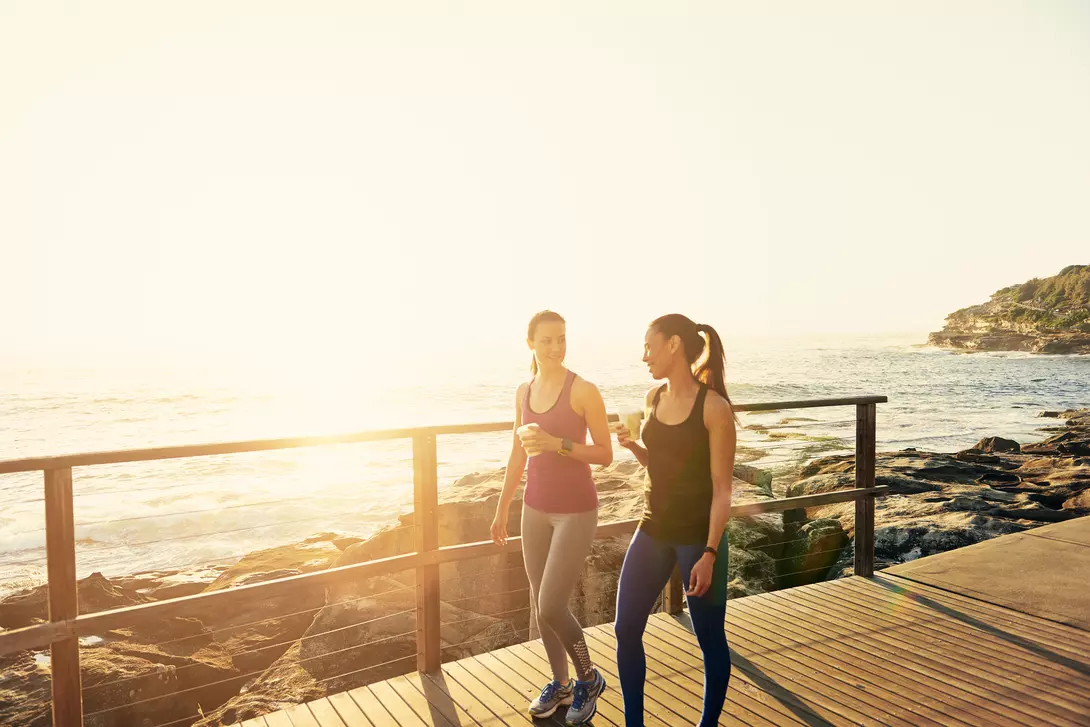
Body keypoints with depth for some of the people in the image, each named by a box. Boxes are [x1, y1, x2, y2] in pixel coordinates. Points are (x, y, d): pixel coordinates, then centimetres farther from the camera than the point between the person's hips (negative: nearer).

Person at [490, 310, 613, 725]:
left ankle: (589, 678, 21)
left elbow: (606, 455, -11)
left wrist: (556, 443, -24)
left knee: (551, 607, -6)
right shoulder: (524, 393, 4)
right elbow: (518, 457, 12)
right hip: (535, 509, 6)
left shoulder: (583, 391, -13)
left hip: (576, 511, -6)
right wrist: (502, 511, 15)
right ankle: (560, 684, 35)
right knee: (540, 603, 13)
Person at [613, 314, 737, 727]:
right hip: (653, 530, 6)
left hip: (698, 536, -6)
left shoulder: (713, 407, -14)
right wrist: (631, 445, -3)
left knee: (709, 639, 10)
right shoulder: (653, 399, 4)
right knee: (626, 630, 8)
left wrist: (709, 554, -18)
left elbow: (721, 488, -14)